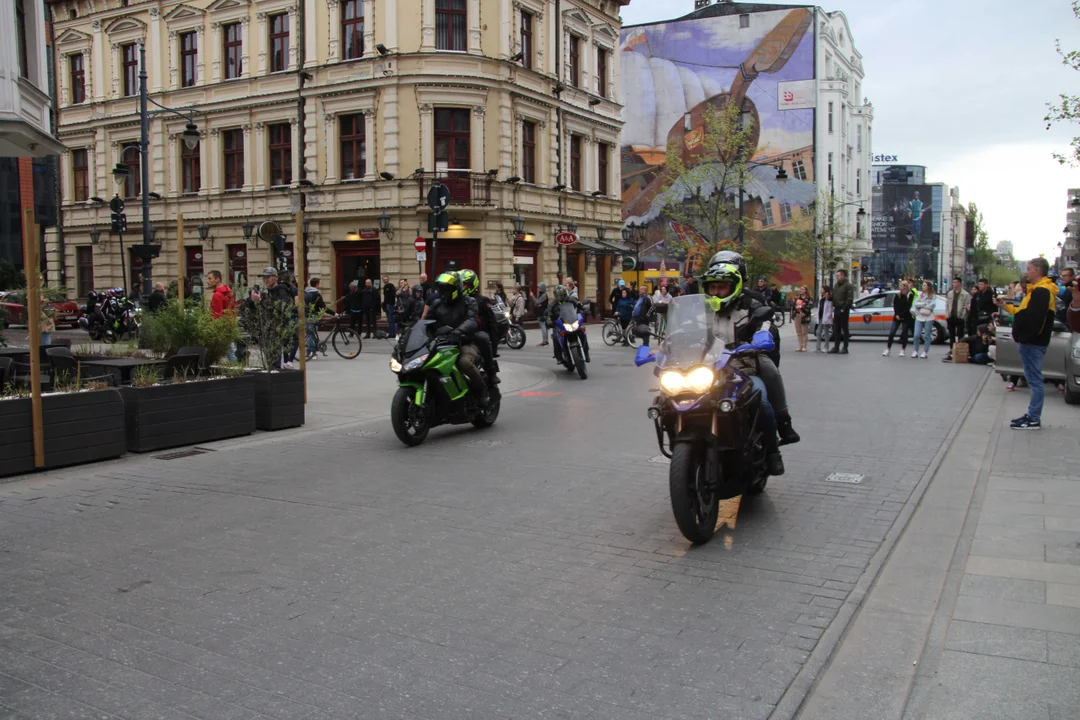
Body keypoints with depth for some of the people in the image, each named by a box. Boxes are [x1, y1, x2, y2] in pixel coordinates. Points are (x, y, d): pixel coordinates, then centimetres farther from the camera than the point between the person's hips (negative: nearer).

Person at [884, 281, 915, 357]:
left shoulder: (910, 295, -4)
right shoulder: (897, 295, 8)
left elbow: (908, 307, -10)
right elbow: (895, 305, 4)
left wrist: (901, 315, -14)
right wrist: (897, 315, -8)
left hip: (906, 318, -3)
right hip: (897, 317, 3)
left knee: (904, 333, 3)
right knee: (891, 333, -3)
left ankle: (903, 350, 13)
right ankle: (888, 349, 2)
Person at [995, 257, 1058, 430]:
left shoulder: (1041, 292, -16)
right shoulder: (1039, 290, 18)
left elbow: (1032, 318, -25)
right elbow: (1023, 312, 21)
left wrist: (1021, 336, -20)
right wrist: (1006, 306, 21)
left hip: (1033, 342, -11)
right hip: (1031, 341, 11)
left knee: (1034, 379, -6)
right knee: (1033, 379, 14)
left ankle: (1034, 419, -3)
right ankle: (1032, 415, 20)